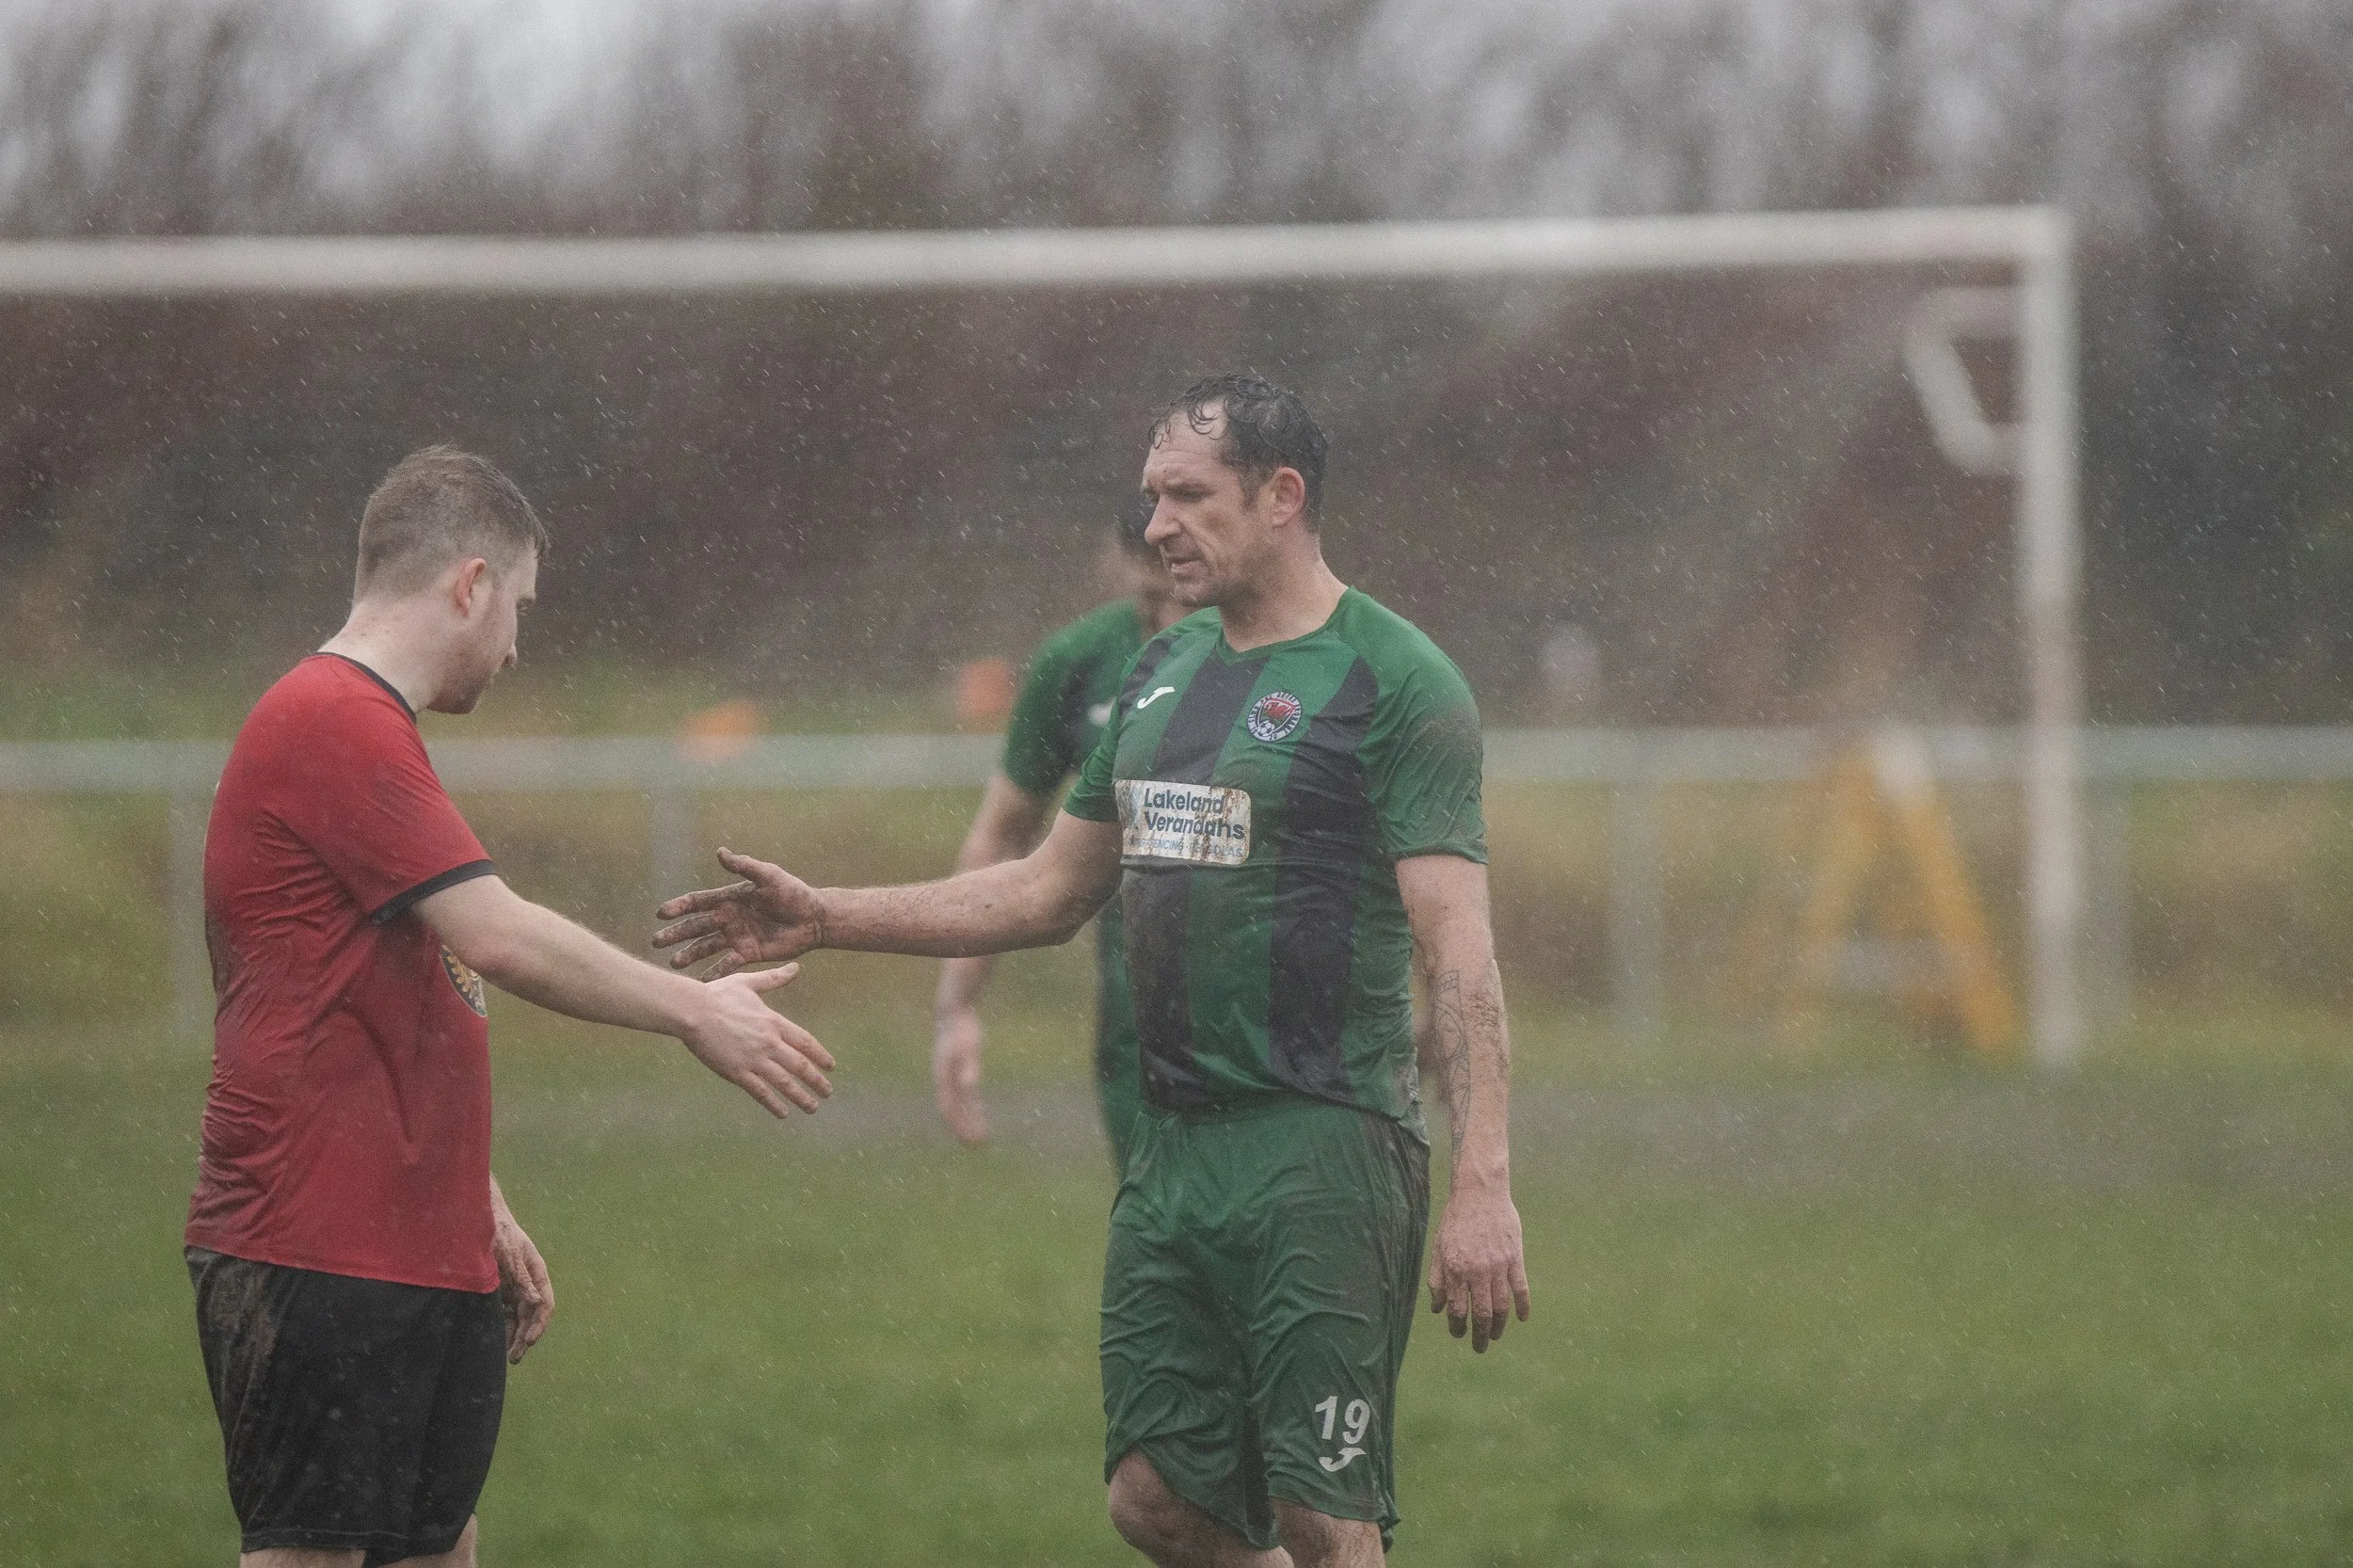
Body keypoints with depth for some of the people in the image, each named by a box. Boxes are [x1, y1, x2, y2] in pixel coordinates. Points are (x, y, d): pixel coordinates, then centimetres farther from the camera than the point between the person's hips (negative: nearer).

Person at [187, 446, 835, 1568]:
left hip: (422, 1256, 10)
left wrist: (483, 1214, 25)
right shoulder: (333, 724, -13)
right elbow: (499, 940, -17)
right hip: (318, 1257, -10)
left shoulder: (362, 728, 21)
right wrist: (696, 1012, -6)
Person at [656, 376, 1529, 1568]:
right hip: (1172, 1145, 8)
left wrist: (1482, 1187, -23)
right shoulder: (1161, 674, 16)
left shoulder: (1395, 684, -8)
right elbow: (1050, 891, 25)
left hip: (1324, 1154, -8)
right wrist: (827, 920, 20)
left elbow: (1457, 953, -15)